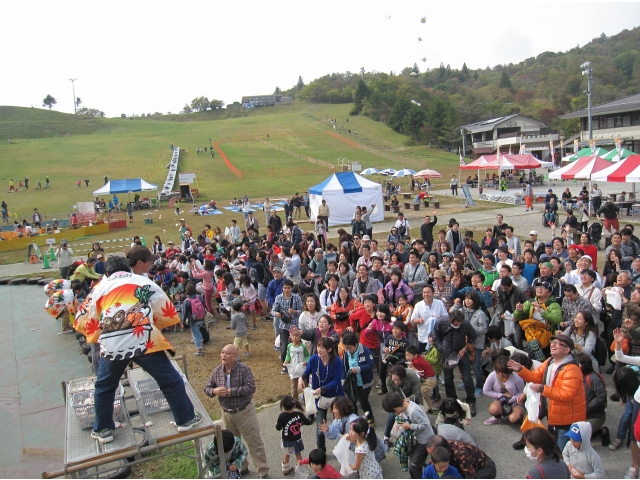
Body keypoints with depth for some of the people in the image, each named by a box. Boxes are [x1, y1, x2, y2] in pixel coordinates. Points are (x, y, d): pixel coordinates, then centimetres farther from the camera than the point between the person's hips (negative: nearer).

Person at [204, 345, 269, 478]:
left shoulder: (244, 369, -17)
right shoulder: (217, 371, -4)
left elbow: (251, 387, -27)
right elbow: (207, 388, 3)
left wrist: (231, 391, -28)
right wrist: (214, 391, -21)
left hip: (244, 412, -5)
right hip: (226, 413, 5)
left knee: (254, 443, 5)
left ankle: (263, 471, 20)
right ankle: (241, 467, 42)